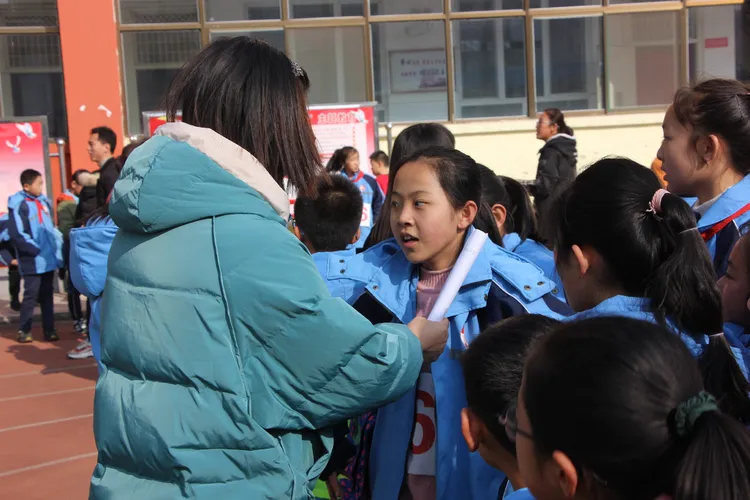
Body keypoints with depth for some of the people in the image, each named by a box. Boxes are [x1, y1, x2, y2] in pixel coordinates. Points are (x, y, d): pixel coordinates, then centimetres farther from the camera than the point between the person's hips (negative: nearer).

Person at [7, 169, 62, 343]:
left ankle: (49, 330, 18)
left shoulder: (44, 201, 9)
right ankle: (24, 331, 11)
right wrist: (37, 250, -16)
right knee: (31, 295, 0)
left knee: (47, 295, 11)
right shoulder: (18, 204, -11)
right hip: (32, 260, -6)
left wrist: (58, 244, 8)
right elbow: (17, 234, -16)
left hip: (49, 258, 6)